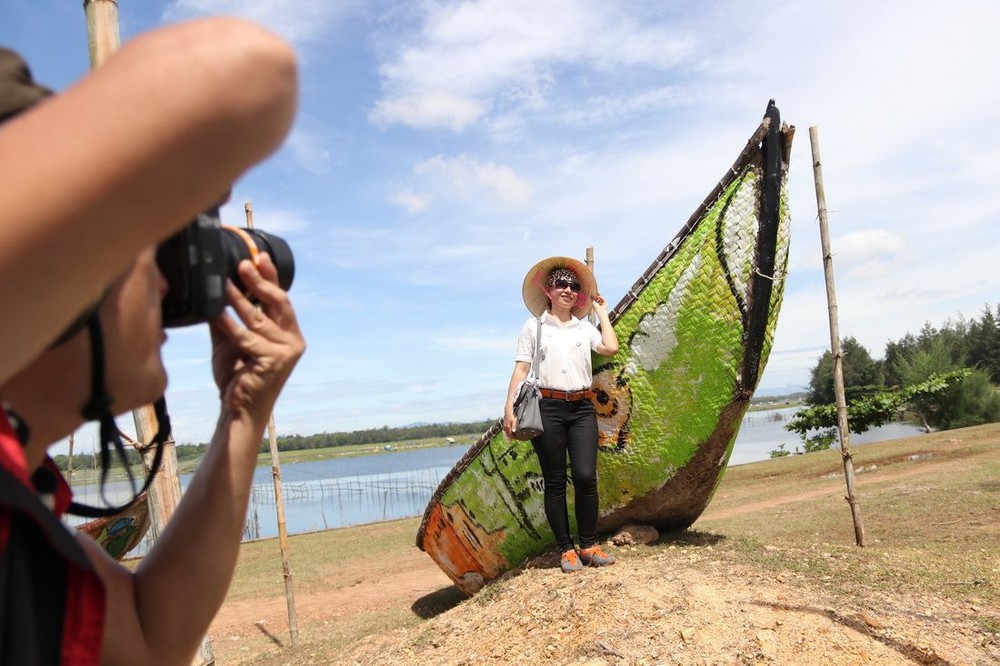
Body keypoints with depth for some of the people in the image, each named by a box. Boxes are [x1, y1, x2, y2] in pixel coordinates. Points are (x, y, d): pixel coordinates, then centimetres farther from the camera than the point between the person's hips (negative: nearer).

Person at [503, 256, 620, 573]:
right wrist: (510, 408, -7)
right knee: (555, 481, 2)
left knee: (586, 476, -8)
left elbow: (611, 348, -2)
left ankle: (588, 546, 6)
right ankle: (566, 550, 10)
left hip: (582, 409, 2)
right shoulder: (534, 326, 8)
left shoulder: (585, 327, 16)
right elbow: (521, 369, 3)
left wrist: (602, 312, 11)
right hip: (547, 408, -2)